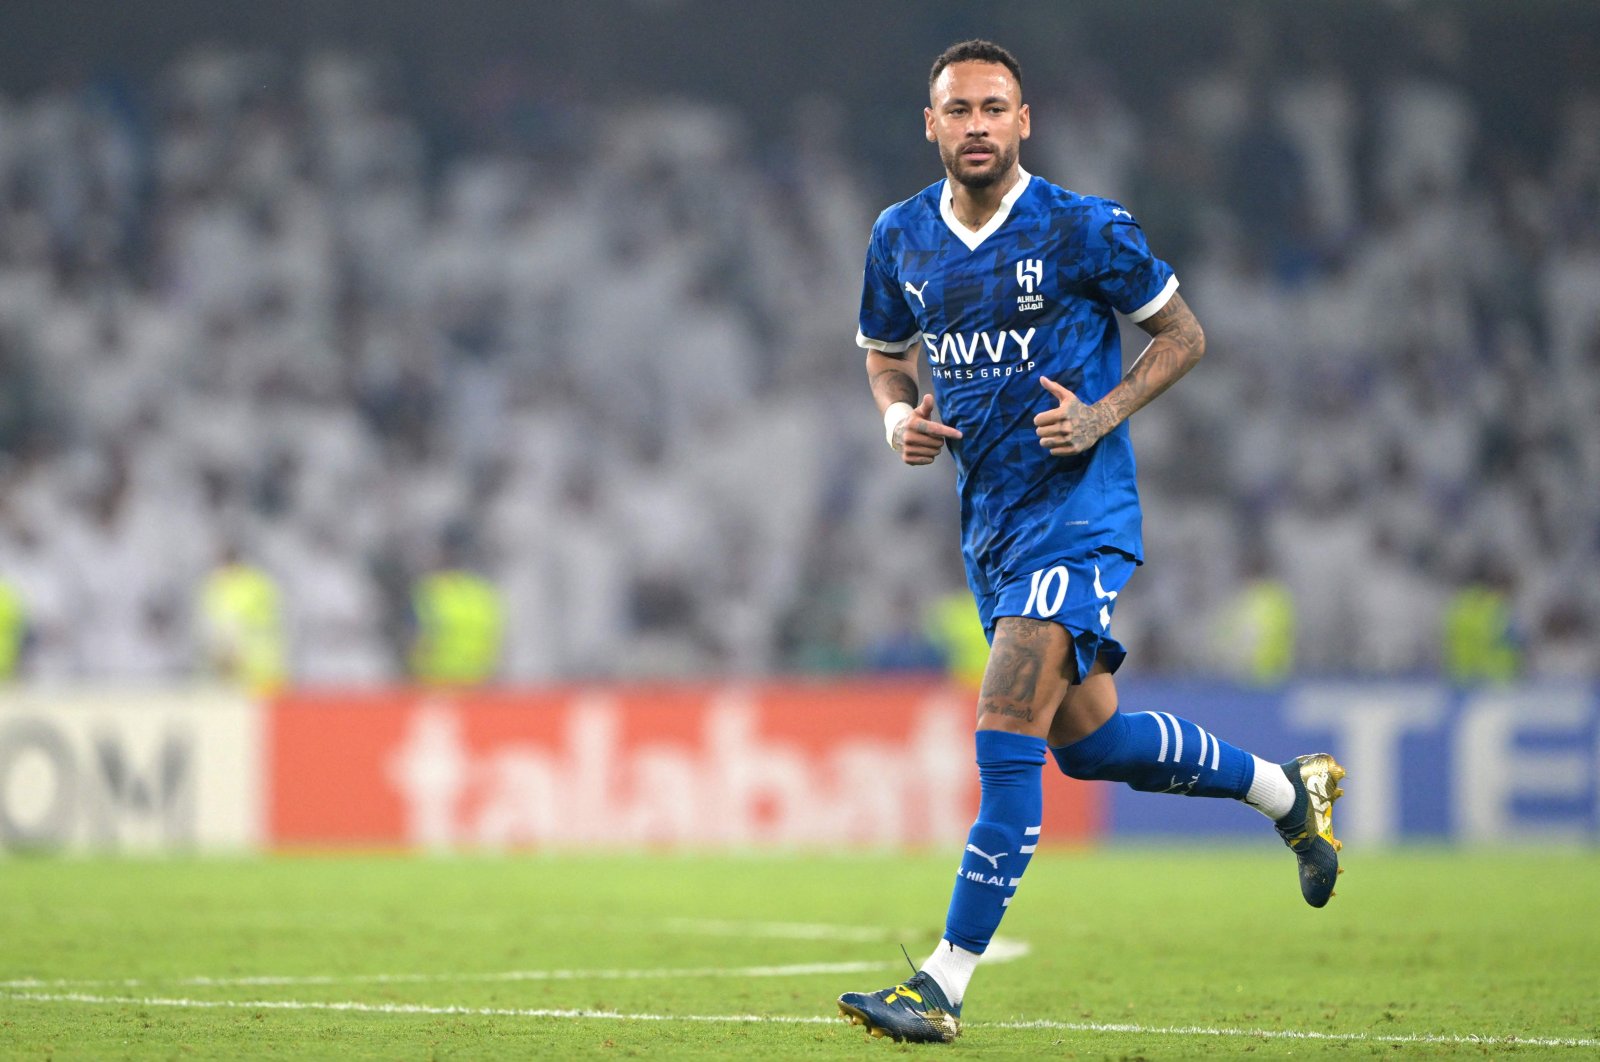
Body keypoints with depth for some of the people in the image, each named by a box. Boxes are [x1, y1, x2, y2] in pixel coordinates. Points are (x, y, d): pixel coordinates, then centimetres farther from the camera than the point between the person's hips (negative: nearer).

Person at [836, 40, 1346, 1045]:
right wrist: (900, 415, -3)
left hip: (1079, 515, -7)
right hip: (990, 523, 7)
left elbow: (1183, 333, -1)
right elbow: (886, 353, 19)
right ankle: (1291, 789, 39)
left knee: (1008, 733, -16)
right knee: (1087, 738, 15)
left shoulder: (1085, 230, -11)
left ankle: (945, 988, -16)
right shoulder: (900, 238, 3)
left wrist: (1103, 414, -15)